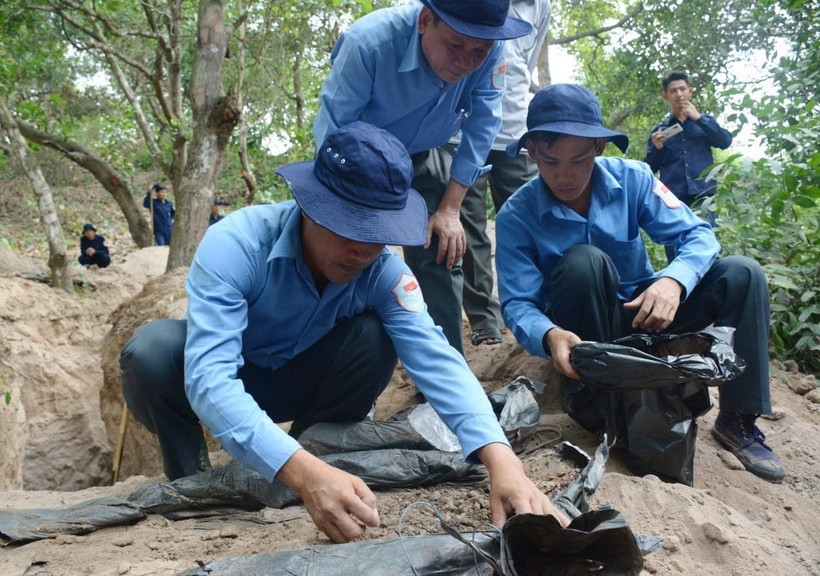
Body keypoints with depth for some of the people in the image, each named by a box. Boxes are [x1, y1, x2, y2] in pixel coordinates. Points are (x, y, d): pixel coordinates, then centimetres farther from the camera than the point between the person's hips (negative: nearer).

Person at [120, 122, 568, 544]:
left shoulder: (383, 269, -24)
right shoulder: (234, 245, -35)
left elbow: (434, 358, -35)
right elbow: (209, 376, -45)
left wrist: (499, 456, -53)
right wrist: (302, 471, -60)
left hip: (293, 383, 2)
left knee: (374, 338, -26)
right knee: (154, 349, -35)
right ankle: (188, 480, -7)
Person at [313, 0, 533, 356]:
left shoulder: (490, 49, -26)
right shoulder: (367, 43, -36)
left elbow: (481, 127, -14)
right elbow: (332, 136, -30)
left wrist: (450, 209, -15)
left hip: (422, 157, 3)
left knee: (441, 256, -5)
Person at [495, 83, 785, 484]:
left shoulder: (632, 179, -10)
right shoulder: (517, 216, -16)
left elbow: (698, 235, -14)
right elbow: (517, 303, -21)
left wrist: (673, 280, -36)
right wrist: (549, 336, -44)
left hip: (642, 313, 3)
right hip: (581, 330, -3)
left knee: (741, 273, -17)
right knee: (583, 260, -33)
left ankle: (738, 419, -10)